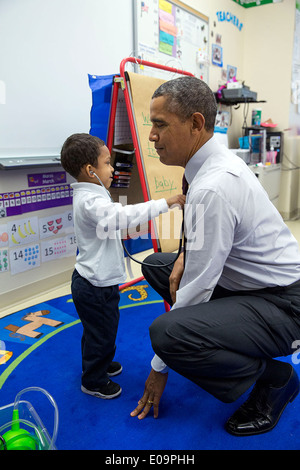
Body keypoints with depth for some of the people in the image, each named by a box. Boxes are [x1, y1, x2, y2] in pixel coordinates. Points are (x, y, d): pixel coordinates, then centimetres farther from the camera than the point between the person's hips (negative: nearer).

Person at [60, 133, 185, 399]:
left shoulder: (88, 196, 8)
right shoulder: (91, 202, -27)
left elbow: (114, 221, 23)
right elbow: (123, 216, -44)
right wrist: (164, 203, -42)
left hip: (93, 281, 10)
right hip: (96, 287, -10)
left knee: (98, 332, 28)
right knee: (101, 334, 9)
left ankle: (100, 364, 49)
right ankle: (93, 382, 29)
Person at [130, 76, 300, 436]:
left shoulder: (213, 187, -28)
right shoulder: (216, 161, 2)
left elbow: (196, 287, -24)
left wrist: (160, 368, -12)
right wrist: (186, 255, -2)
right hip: (251, 284, 9)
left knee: (165, 333, -30)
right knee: (155, 264, 11)